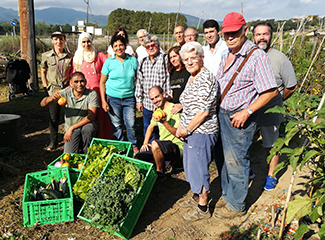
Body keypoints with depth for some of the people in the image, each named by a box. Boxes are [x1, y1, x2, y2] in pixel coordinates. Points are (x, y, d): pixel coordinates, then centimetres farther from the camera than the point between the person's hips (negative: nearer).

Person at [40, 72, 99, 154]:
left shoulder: (92, 94, -15)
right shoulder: (65, 93, -10)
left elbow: (91, 116, -21)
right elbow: (43, 104, -16)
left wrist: (71, 128, -23)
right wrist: (51, 97, -40)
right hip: (72, 131, 1)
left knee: (87, 127, -37)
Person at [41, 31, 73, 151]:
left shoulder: (70, 57, 3)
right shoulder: (46, 56, 2)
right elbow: (43, 72, 11)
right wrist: (46, 87, 4)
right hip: (53, 90, 0)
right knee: (53, 117, 4)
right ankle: (53, 141, 19)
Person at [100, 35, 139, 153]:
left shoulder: (133, 60, 2)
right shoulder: (109, 62, -1)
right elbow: (102, 82, 3)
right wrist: (103, 101, -4)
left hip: (129, 98, 1)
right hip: (113, 98, 0)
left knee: (131, 124, 0)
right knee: (116, 125, 7)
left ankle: (133, 145, 23)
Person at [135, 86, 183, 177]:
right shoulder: (158, 110, 13)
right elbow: (150, 127, 26)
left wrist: (164, 122, -35)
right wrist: (145, 143, 13)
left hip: (177, 146, -8)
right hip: (162, 146, 8)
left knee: (155, 144, -37)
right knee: (137, 159, -4)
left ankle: (160, 173, -13)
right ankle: (166, 162, 12)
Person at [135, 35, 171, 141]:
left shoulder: (165, 60, -4)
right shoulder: (143, 62, 12)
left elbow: (170, 80, -7)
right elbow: (139, 82, 16)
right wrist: (139, 100, 13)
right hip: (147, 104, 5)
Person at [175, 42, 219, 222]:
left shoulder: (206, 79, -19)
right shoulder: (192, 78, 12)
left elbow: (204, 111, -24)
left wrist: (187, 129, -15)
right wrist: (182, 126, 9)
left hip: (201, 132, -10)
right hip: (190, 131, 10)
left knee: (198, 167, 2)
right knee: (190, 165, 21)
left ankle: (203, 208, 20)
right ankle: (196, 197, 41)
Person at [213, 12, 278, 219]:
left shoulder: (257, 56, -16)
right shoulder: (227, 55, 9)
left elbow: (271, 91, -18)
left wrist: (246, 112, -22)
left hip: (241, 118, -7)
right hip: (223, 113, 7)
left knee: (236, 162, 4)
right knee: (226, 158, 18)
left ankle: (237, 205, 22)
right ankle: (227, 194, 37)